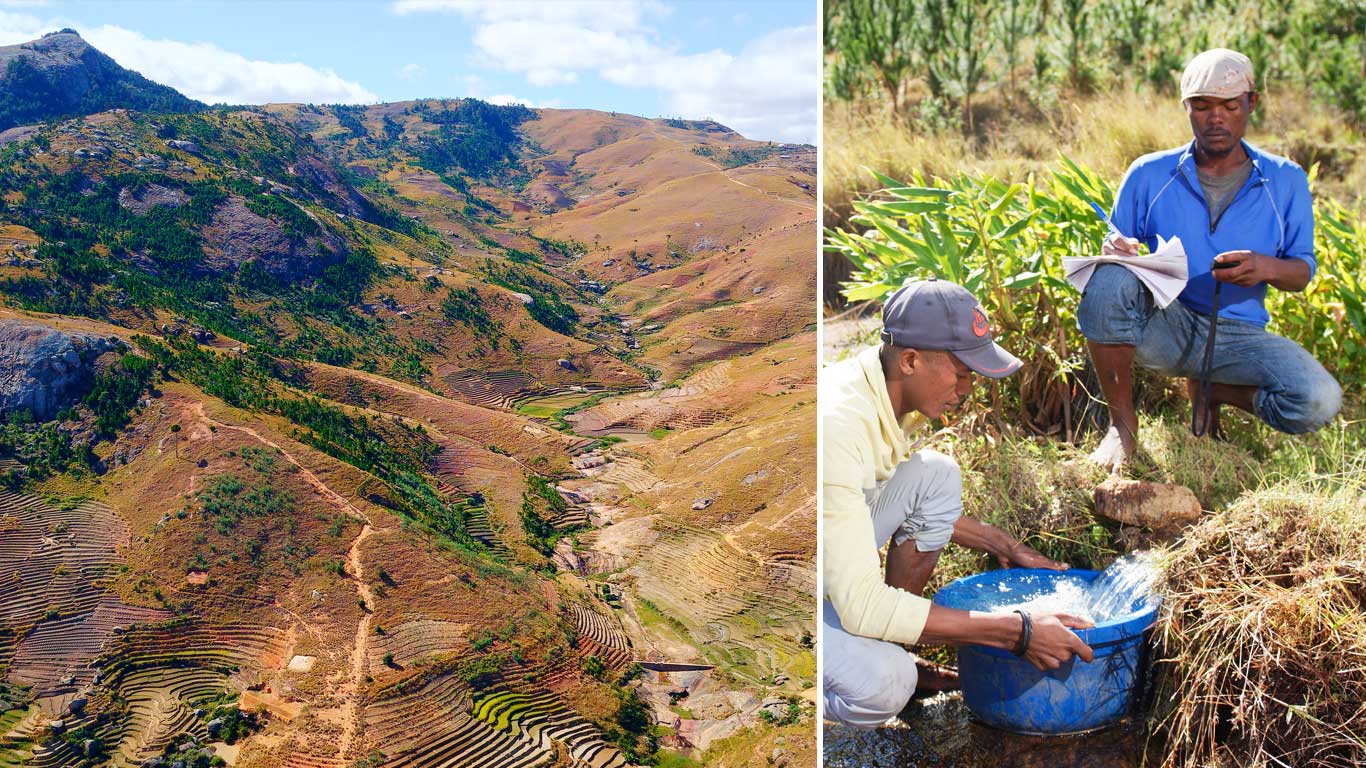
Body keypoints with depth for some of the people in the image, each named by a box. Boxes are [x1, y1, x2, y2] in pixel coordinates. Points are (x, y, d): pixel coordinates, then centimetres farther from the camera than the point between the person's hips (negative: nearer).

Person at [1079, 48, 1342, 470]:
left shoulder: (1286, 181, 6)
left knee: (1319, 402, -26)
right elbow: (1115, 247, 6)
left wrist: (1268, 268, -17)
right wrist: (1116, 252, -21)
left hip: (1239, 335, 2)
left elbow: (1303, 270, 8)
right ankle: (1122, 421, -15)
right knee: (1109, 279, -35)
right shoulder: (1148, 174, 2)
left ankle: (1209, 390, 9)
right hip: (1162, 325, -1)